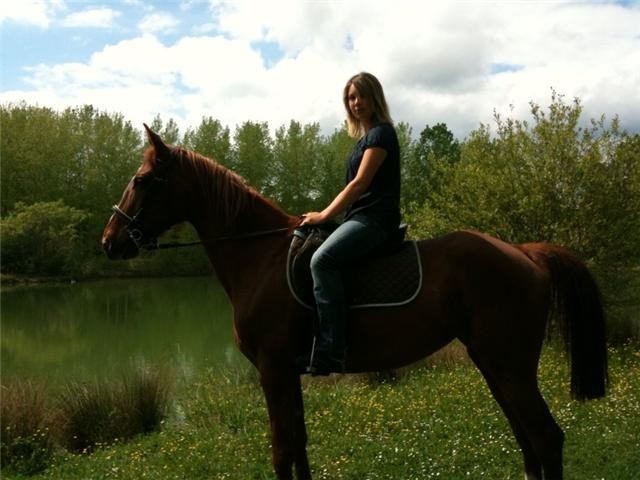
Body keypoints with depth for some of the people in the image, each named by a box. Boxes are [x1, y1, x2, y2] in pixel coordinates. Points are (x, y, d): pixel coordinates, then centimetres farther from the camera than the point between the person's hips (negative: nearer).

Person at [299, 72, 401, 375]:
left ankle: (329, 352, -35)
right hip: (359, 218, 11)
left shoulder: (381, 133, -7)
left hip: (375, 219, -11)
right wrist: (326, 215, 17)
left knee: (323, 259, -32)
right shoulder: (365, 138, 22)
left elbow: (360, 183, -15)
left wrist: (325, 215, -12)